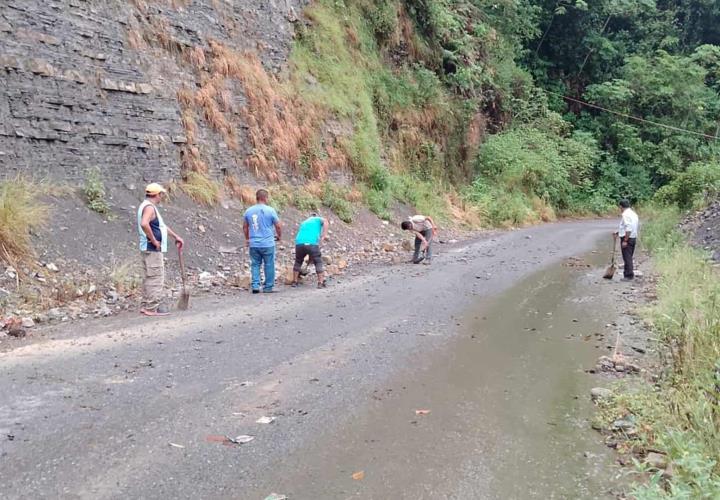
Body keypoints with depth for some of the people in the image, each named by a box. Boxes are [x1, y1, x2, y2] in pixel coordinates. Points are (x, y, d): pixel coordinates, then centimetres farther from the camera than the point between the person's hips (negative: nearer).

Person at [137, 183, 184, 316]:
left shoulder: (150, 207, 18)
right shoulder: (149, 207, -15)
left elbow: (162, 225, 26)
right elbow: (144, 224, -33)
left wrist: (176, 236, 26)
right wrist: (154, 241, -23)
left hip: (151, 250, 10)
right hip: (153, 249, -10)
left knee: (149, 278, 14)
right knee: (156, 278, -7)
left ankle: (146, 306, 20)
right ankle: (153, 308, -5)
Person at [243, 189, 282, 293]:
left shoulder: (248, 211, 6)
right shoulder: (270, 210, -7)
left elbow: (245, 227, 16)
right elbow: (278, 226, -3)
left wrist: (247, 239, 29)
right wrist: (279, 236, 16)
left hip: (253, 244, 4)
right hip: (267, 244, -4)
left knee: (255, 265, 10)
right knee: (269, 265, 6)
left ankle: (255, 285, 4)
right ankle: (268, 287, 11)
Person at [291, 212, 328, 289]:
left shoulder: (303, 222, 34)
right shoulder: (318, 220, 20)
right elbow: (325, 221, -4)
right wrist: (324, 235, -10)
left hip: (299, 243, 4)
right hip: (312, 243, -4)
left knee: (298, 262, 24)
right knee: (318, 263, 9)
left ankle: (294, 282, 27)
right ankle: (321, 283, 3)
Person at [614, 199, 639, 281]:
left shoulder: (625, 214, -15)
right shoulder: (633, 213, 15)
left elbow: (628, 229, -23)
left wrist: (625, 240, -22)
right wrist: (618, 233, 29)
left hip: (627, 238, -9)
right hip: (633, 237, 9)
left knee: (627, 257, -5)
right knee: (629, 257, 16)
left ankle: (628, 275, -2)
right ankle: (629, 274, 23)